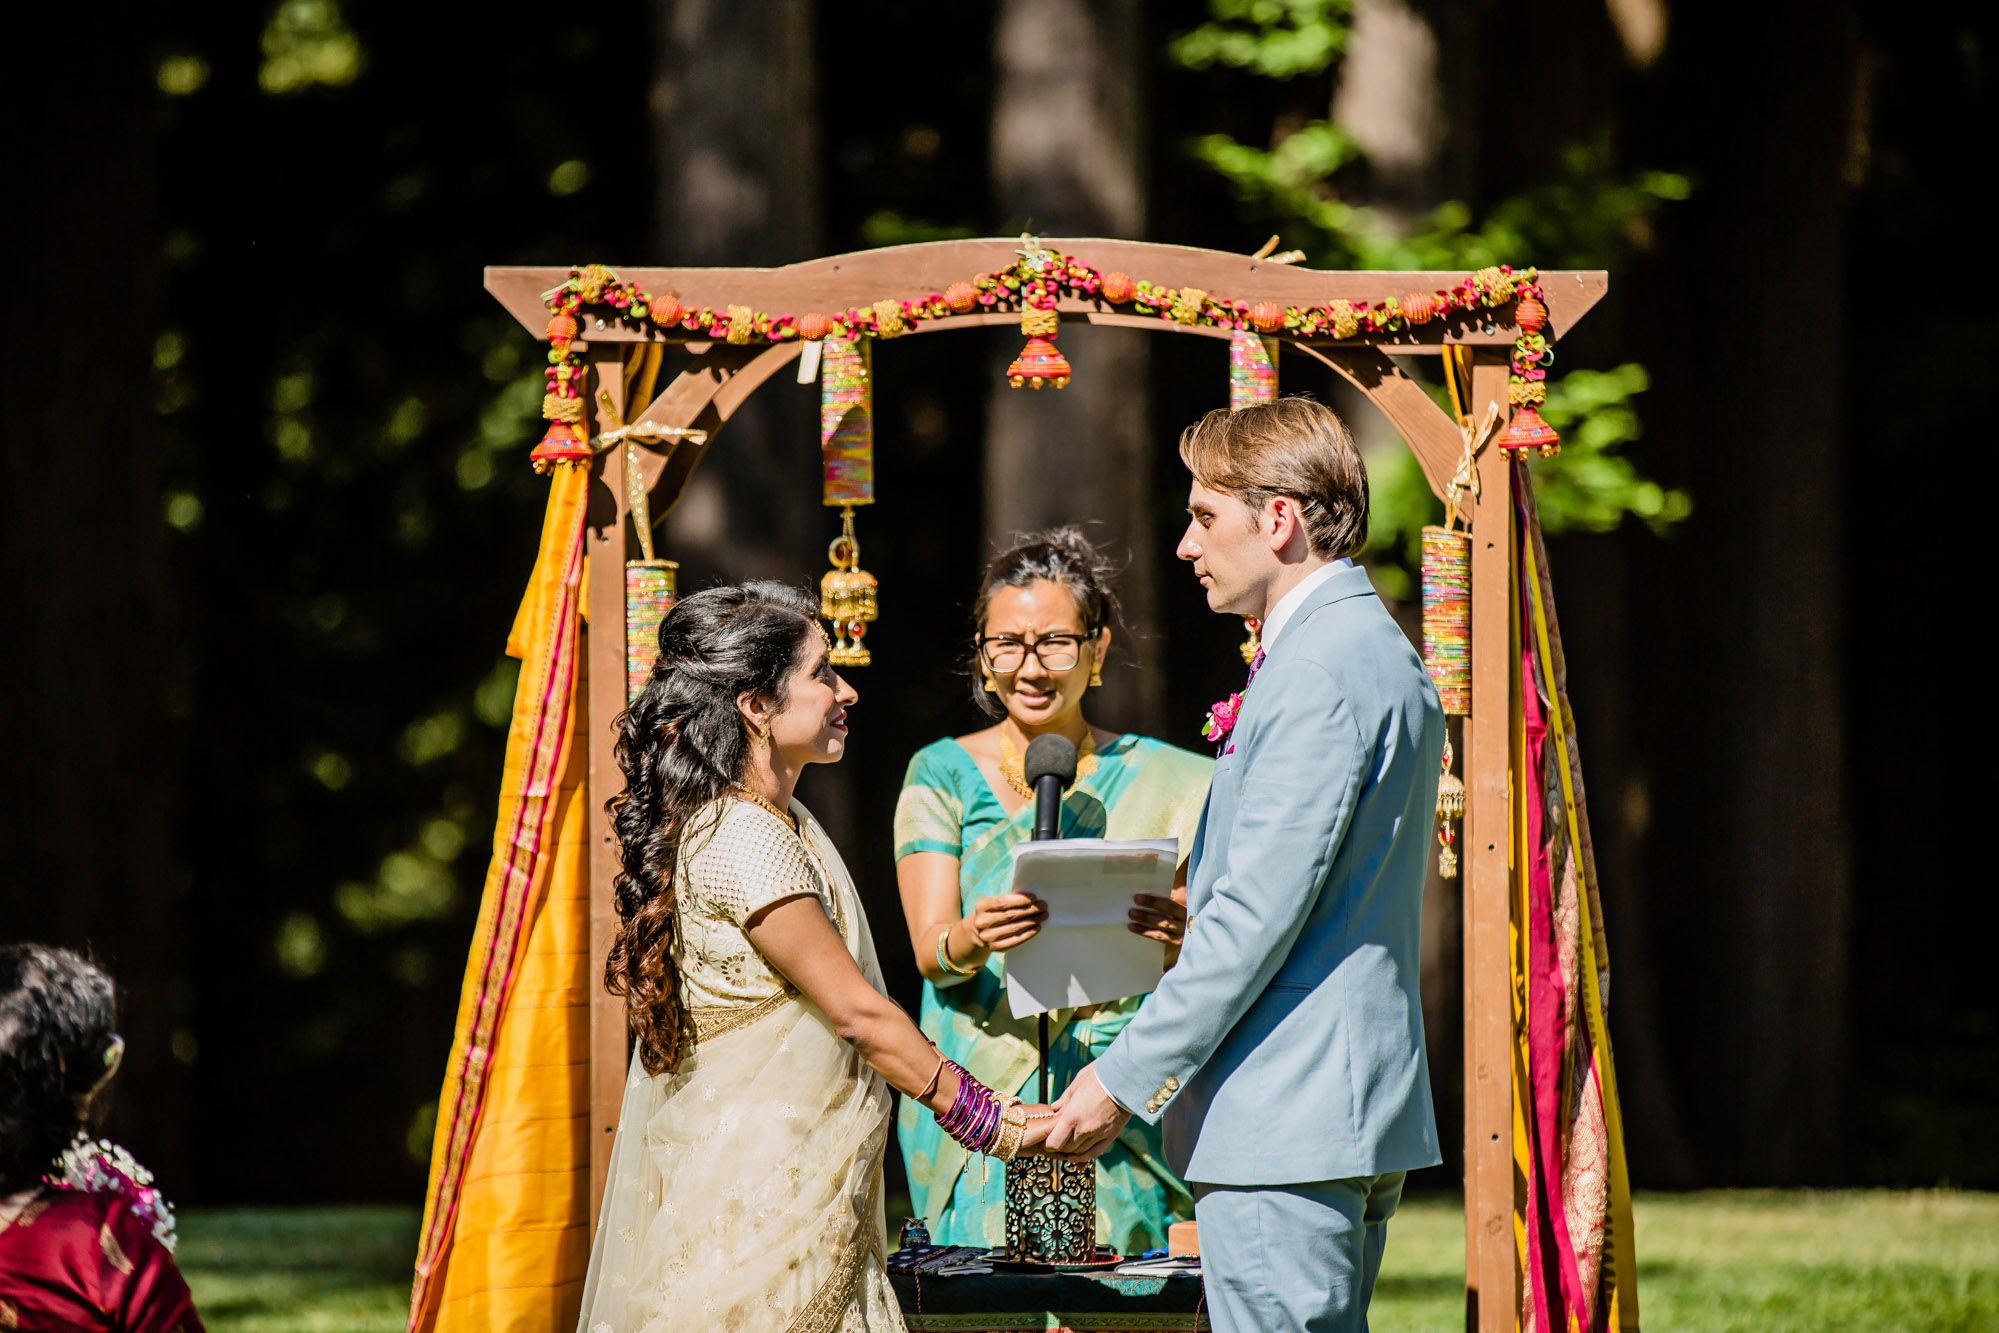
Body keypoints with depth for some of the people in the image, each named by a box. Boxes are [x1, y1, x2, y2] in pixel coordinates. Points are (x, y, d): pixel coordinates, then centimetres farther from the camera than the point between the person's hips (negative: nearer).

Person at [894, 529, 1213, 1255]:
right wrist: (971, 941, -27)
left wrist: (1182, 936, -21)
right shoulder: (944, 774, 8)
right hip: (981, 1110, 0)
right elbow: (929, 948, -3)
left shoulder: (1160, 781, 9)